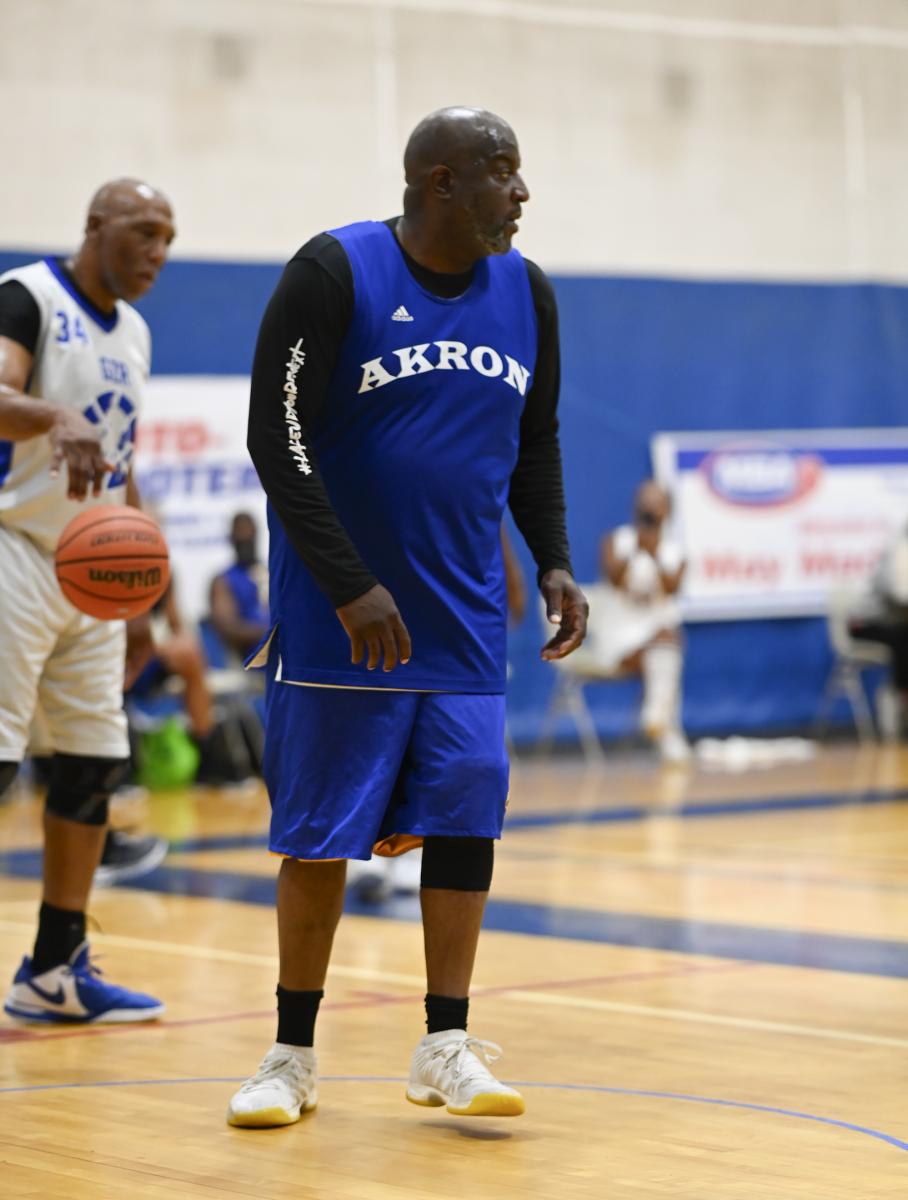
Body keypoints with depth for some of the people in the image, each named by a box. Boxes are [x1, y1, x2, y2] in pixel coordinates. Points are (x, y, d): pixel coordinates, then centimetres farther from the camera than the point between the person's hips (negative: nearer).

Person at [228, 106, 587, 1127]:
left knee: (467, 813, -3)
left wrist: (554, 562, 3)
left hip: (463, 621, 4)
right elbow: (277, 437, -15)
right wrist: (351, 589, -21)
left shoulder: (524, 293, 5)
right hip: (339, 614, -4)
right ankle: (292, 1056, 14)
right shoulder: (335, 273, -12)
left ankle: (444, 1050, 5)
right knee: (321, 837, 1)